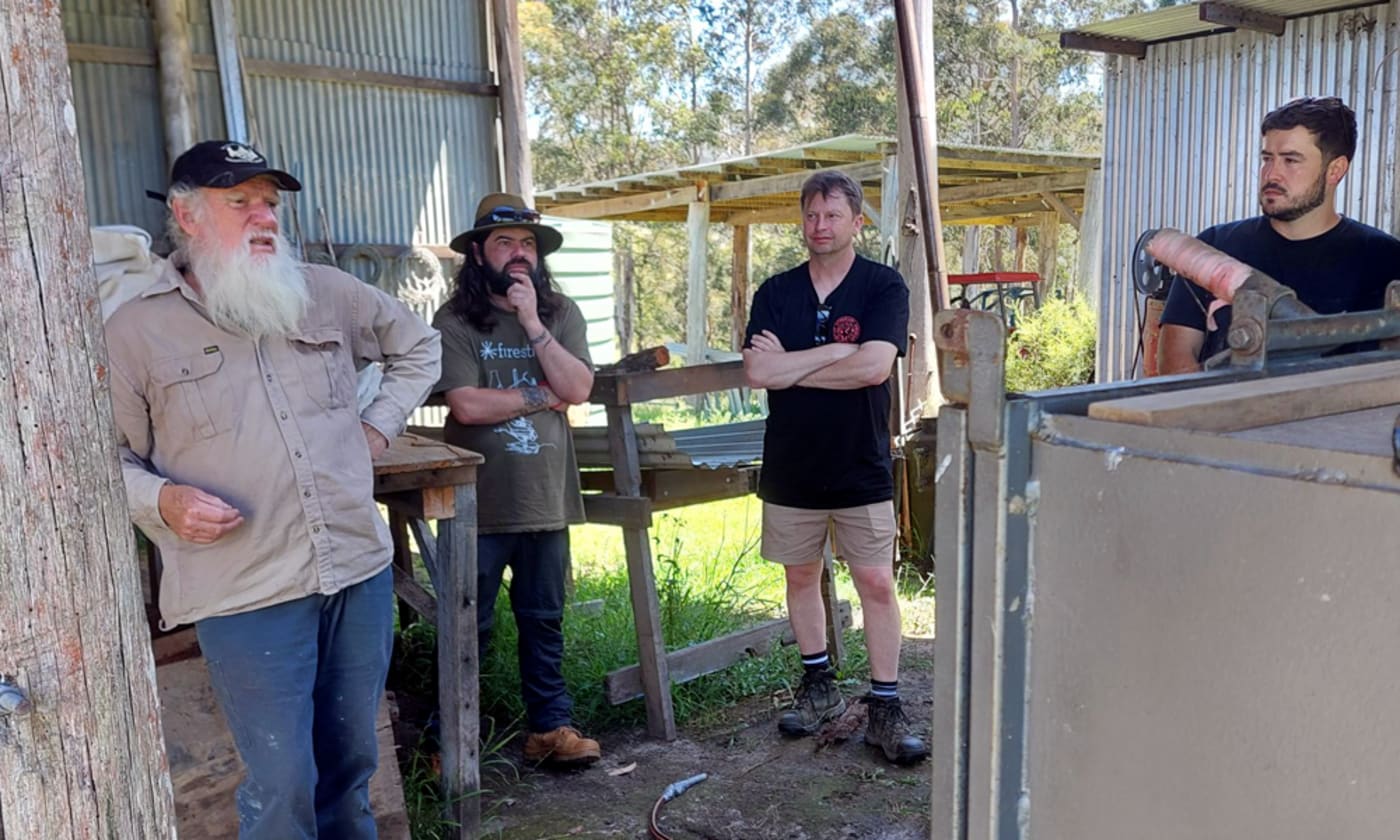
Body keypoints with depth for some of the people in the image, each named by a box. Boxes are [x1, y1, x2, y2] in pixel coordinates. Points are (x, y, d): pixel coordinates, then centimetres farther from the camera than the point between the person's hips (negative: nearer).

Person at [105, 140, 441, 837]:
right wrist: (161, 500, -17)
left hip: (361, 570, 4)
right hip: (245, 596, -3)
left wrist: (381, 423, 11)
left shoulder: (328, 294, 7)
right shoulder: (136, 330, -2)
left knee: (352, 764, 17)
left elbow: (417, 344, 22)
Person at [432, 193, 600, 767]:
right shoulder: (455, 321, -6)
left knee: (543, 623, 14)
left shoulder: (561, 313, 5)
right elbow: (466, 404, -18)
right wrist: (543, 397, -8)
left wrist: (533, 324, -15)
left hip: (546, 499, 3)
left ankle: (551, 727, 26)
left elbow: (578, 388, -8)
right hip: (479, 503, -3)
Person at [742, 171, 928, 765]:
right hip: (791, 465, 3)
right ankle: (819, 687, 32)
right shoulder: (775, 293, 3)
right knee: (801, 576, 13)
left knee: (877, 583, -1)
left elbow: (873, 366, -20)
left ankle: (885, 709, 12)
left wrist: (789, 366, -13)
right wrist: (838, 350, -15)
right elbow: (757, 373, -11)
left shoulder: (883, 287, -5)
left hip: (861, 466, -3)